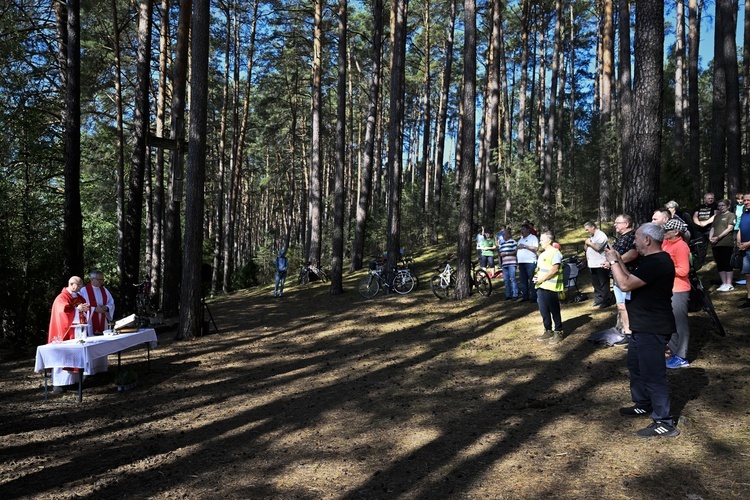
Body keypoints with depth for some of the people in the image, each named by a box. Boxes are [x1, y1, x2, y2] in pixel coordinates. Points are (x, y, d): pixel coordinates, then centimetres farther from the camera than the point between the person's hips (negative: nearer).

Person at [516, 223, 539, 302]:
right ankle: (524, 296, 14)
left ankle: (534, 297, -5)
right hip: (521, 262, 7)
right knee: (523, 280, 8)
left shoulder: (533, 237, 0)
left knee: (532, 280, -7)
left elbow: (536, 248, -12)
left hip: (530, 262, -7)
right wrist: (517, 248, 4)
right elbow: (517, 249, 28)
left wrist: (524, 246, -14)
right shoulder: (521, 239, 23)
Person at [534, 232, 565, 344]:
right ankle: (548, 331, 23)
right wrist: (536, 275, 4)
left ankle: (558, 332, 9)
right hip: (541, 287, 9)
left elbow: (554, 269, -19)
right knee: (544, 311, 12)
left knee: (554, 311, 0)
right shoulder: (542, 253, 18)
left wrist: (541, 279, -18)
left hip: (551, 287, -9)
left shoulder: (555, 253, -11)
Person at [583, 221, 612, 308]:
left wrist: (589, 243, -9)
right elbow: (586, 249, 22)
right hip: (592, 264, 9)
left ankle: (606, 301, 2)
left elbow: (598, 247, -25)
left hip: (601, 265, -9)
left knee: (604, 284, -3)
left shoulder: (601, 235, -11)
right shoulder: (591, 237, 18)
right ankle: (598, 299, 24)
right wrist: (586, 243, 2)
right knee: (595, 283, 15)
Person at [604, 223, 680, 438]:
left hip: (652, 329, -11)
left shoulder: (657, 263, -24)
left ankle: (664, 422, 3)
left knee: (653, 373, -5)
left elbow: (626, 285, -27)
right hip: (644, 326, 11)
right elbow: (632, 280, 16)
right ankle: (643, 403, 39)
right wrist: (618, 261, 10)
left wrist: (613, 261, -15)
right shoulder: (653, 260, 11)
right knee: (635, 364, 23)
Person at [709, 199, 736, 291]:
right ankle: (724, 283, 12)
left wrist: (718, 237, -14)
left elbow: (730, 228, -9)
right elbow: (712, 228, 19)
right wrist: (710, 237, -1)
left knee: (727, 264, -5)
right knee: (720, 264, 6)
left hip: (726, 243, -6)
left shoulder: (731, 215, 1)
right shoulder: (717, 216, 21)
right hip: (715, 244, 6)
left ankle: (729, 284, -1)